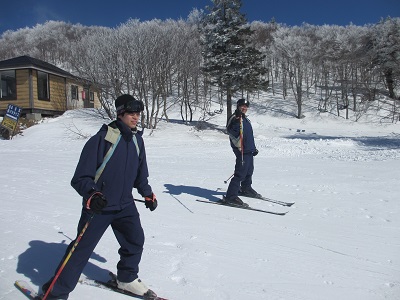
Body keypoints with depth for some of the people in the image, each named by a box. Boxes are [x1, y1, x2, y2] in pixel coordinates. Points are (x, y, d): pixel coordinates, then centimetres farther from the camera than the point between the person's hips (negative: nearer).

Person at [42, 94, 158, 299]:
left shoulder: (137, 140, 2)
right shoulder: (102, 139, -19)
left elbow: (140, 175, 16)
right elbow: (81, 177, -18)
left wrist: (147, 194, 11)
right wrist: (91, 195, -34)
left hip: (125, 205, 6)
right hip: (98, 206, -5)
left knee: (135, 240, 8)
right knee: (81, 249, 5)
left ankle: (127, 278, 34)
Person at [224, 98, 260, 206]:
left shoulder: (246, 119, 20)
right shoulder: (234, 118, -9)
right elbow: (231, 131, -27)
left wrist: (254, 148, 28)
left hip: (249, 151, 10)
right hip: (242, 151, -10)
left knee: (249, 171, 22)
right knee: (240, 173, -12)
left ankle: (246, 189, 42)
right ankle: (230, 196, -8)